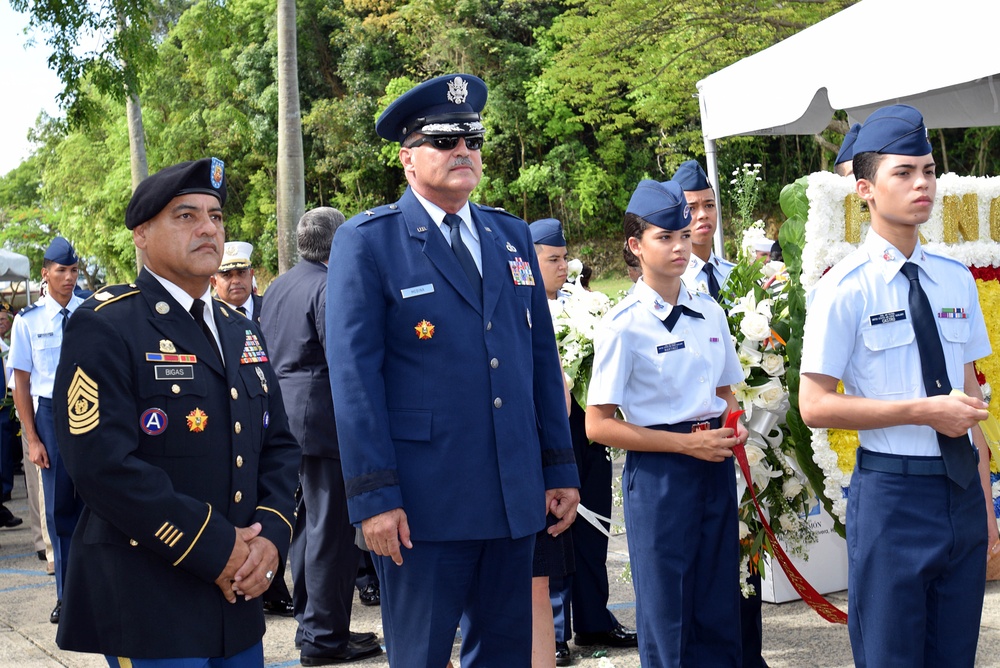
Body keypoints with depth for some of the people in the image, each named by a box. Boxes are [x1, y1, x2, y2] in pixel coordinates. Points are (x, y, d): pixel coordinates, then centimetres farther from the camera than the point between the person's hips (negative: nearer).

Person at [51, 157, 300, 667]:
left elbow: (278, 446, 13)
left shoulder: (241, 333, 15)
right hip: (145, 600, -7)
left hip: (238, 594, 7)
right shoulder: (104, 328, -9)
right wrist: (215, 550, -17)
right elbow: (103, 463, -19)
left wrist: (270, 535, -6)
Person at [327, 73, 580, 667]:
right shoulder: (367, 242, -4)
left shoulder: (513, 236, 13)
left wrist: (561, 470, 11)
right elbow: (354, 375, -9)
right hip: (424, 503, -5)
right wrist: (373, 497, -14)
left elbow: (542, 358, 15)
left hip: (516, 495, 5)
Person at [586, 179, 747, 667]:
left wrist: (734, 427, -2)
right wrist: (687, 444, -15)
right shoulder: (624, 326, -10)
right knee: (667, 622, 4)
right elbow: (598, 426, -11)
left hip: (716, 468, 6)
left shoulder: (710, 312, 8)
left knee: (719, 612, 12)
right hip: (659, 474, -5)